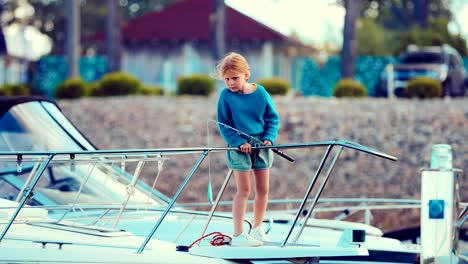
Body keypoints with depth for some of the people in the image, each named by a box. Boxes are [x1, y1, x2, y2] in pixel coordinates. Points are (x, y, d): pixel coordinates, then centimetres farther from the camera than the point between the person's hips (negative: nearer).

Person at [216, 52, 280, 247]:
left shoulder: (260, 92, -3)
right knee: (243, 190, -5)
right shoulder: (226, 96, -9)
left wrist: (269, 138, -9)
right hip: (239, 147, -3)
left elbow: (272, 117, 5)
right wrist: (239, 142, -17)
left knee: (263, 189, 8)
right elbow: (224, 124, -6)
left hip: (261, 145, 3)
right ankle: (238, 235, -2)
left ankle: (257, 229, 23)